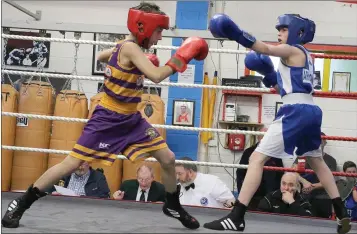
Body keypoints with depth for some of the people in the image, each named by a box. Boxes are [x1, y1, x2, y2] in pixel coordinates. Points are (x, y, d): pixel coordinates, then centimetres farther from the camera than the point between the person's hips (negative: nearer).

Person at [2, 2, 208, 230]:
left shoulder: (124, 46, 5)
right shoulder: (130, 48, -21)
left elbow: (102, 56, 25)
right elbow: (156, 76, -33)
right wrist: (180, 58, -22)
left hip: (131, 119, 9)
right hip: (108, 119, -9)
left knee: (168, 158, 4)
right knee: (71, 163, -5)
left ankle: (173, 206, 26)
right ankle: (21, 203, 8)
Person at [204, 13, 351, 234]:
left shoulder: (292, 50, -2)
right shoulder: (306, 56, 24)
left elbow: (264, 48, -21)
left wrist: (234, 32, -32)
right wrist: (269, 73, 16)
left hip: (296, 112, -9)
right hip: (311, 111, 9)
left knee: (257, 158, -10)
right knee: (317, 161, 27)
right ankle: (343, 215, 29)